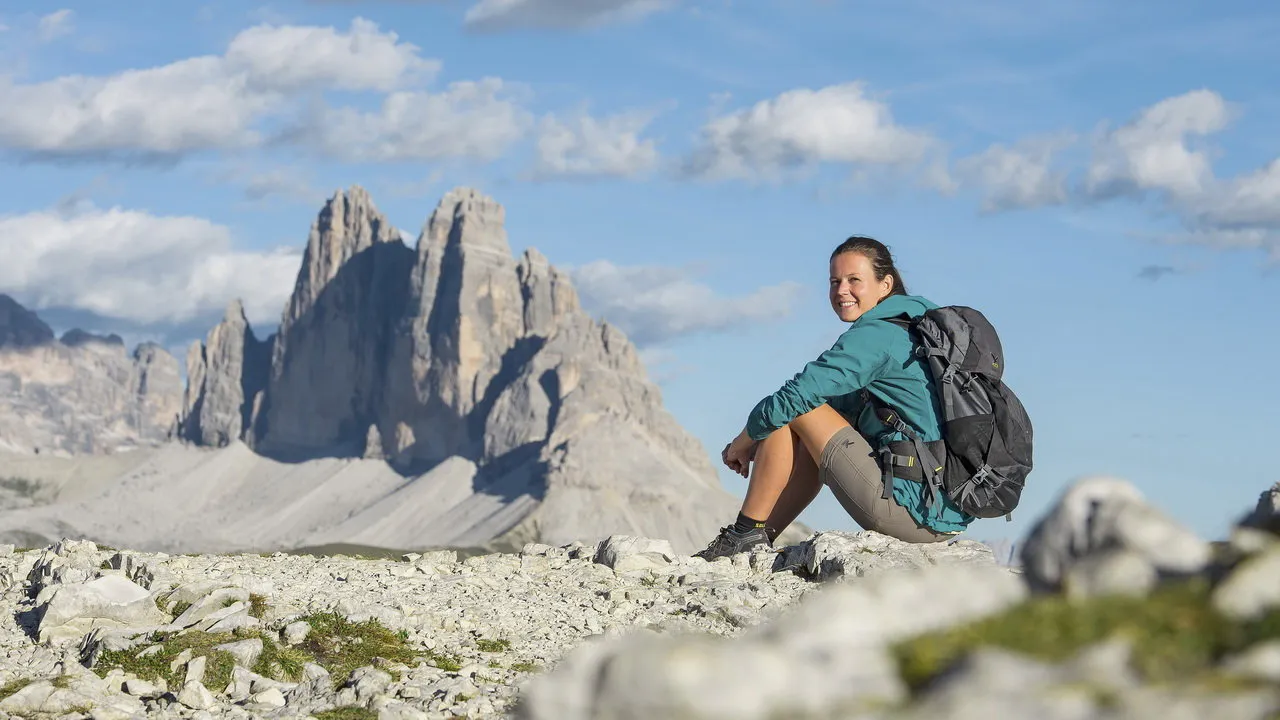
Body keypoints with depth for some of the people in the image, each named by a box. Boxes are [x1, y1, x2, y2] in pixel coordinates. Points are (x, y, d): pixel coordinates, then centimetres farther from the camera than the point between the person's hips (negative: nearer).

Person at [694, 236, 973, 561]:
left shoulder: (876, 335, -11)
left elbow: (791, 399, -13)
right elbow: (846, 404, 26)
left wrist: (741, 445, 5)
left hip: (912, 509, -10)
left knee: (794, 411, -1)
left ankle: (746, 534, 4)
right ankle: (758, 544, 23)